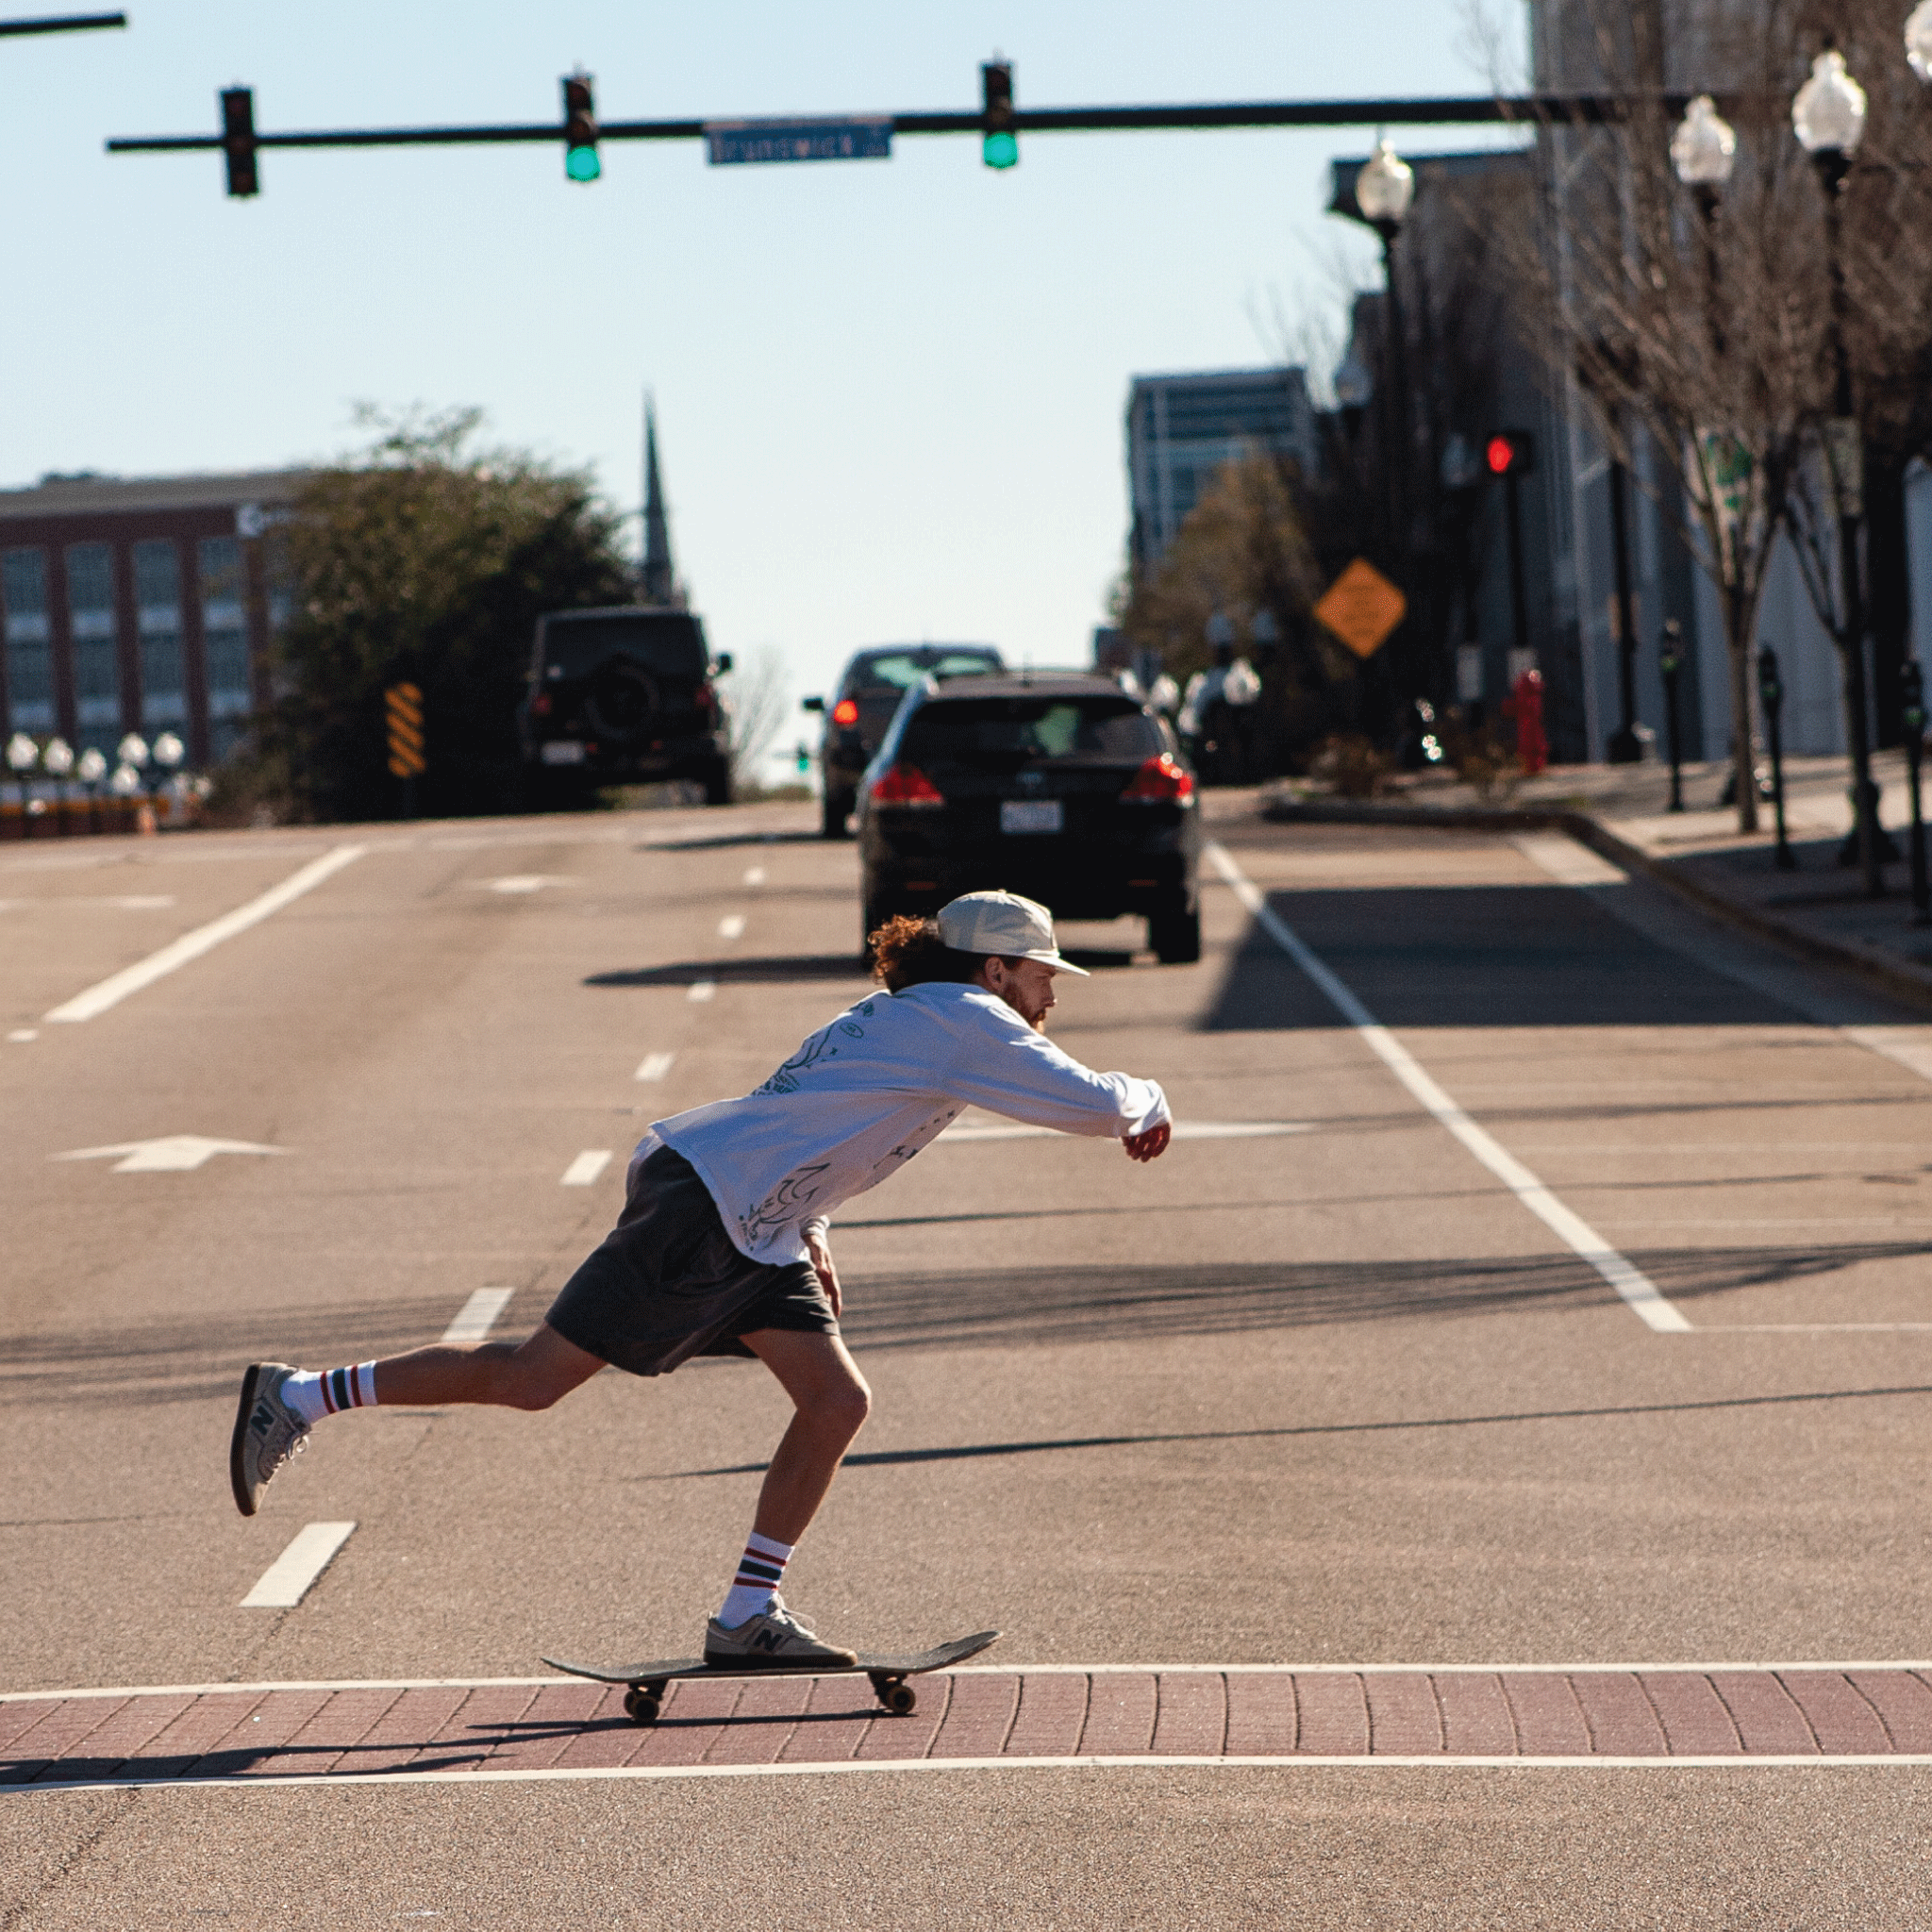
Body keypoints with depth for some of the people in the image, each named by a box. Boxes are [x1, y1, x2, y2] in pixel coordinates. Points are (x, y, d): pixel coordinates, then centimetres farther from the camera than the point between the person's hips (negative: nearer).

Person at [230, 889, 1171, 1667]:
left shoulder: (905, 1016, 20)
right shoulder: (966, 1019, -8)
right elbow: (1087, 1101, -14)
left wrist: (810, 1234, 22)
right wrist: (1145, 1104, 7)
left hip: (754, 1236, 10)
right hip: (699, 1206, -10)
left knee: (838, 1403, 3)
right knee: (535, 1376, -7)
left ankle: (748, 1616, 8)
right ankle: (299, 1396, 2)